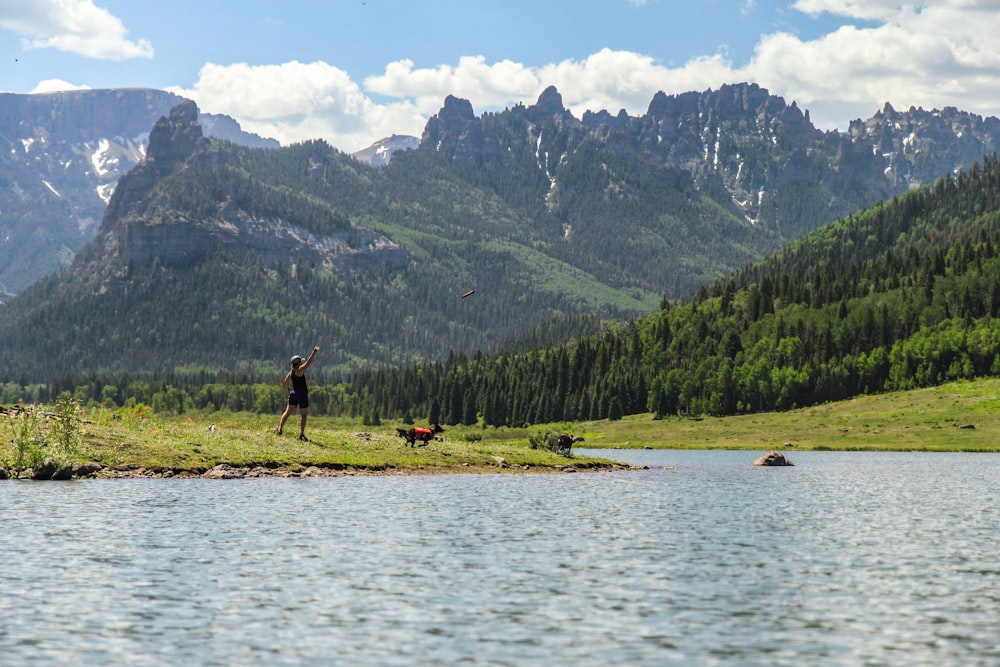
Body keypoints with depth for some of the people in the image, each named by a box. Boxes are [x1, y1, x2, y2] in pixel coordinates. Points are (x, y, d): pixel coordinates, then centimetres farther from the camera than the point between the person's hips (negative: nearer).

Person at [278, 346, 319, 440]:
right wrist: (314, 353, -21)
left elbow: (286, 381, 20)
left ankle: (280, 428, 4)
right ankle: (301, 434, -1)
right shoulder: (299, 370, -14)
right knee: (303, 415, 1)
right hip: (302, 394, -7)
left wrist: (287, 389, 37)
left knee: (288, 412, 10)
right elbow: (308, 362, -22)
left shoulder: (291, 372, 7)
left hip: (293, 393, 7)